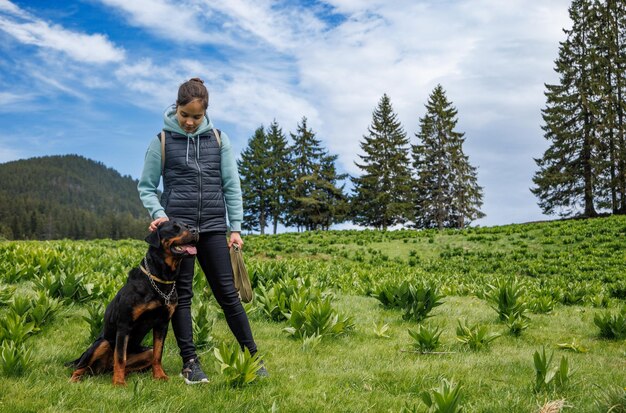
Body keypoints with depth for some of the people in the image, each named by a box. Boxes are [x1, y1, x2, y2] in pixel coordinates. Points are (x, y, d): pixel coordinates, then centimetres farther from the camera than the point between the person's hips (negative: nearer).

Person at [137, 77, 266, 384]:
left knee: (227, 292, 2)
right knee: (182, 294, 3)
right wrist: (158, 213, -11)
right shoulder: (162, 142, 2)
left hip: (213, 227, 1)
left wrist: (236, 228, 2)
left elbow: (232, 186, 7)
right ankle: (190, 362, 10)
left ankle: (252, 356, 10)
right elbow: (146, 187, 7)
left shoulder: (219, 140, 6)